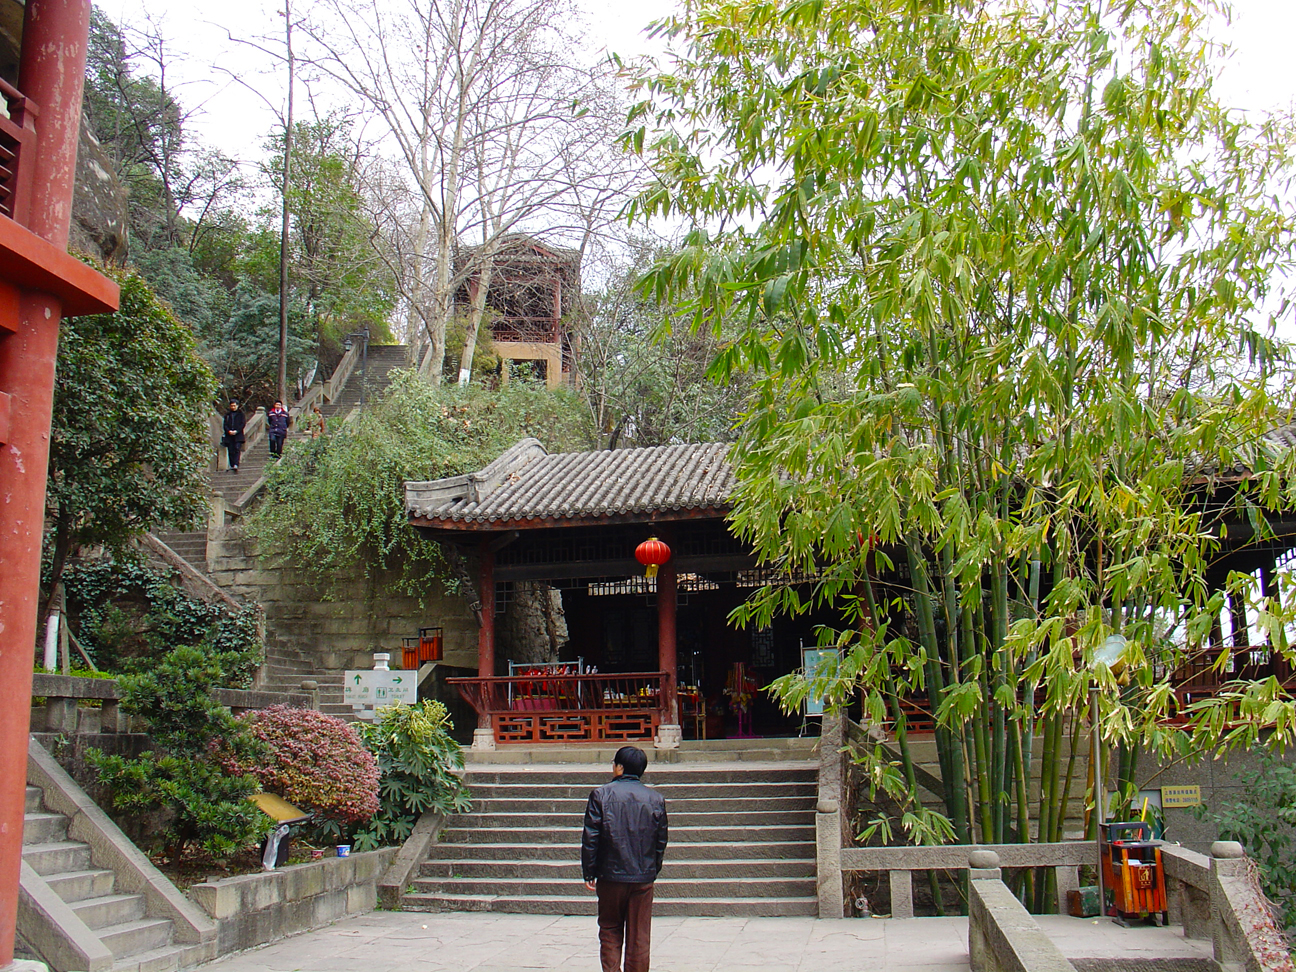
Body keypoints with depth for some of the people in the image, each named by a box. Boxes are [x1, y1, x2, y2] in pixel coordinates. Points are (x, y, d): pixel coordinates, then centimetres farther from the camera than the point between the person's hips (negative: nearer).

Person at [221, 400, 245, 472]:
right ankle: (232, 465, 6)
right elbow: (224, 425, 10)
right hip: (229, 435, 3)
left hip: (238, 435, -3)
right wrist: (229, 431, -9)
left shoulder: (241, 414, 9)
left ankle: (236, 465, -24)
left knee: (237, 449, -15)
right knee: (230, 451, 1)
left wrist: (236, 431, -12)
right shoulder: (227, 414, 17)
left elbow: (243, 424, 0)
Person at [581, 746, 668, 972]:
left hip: (611, 876, -1)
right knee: (639, 936, 8)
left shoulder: (601, 794, -7)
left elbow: (590, 837, -7)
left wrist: (589, 872, 1)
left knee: (610, 931, 13)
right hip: (643, 877, 2)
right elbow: (661, 841, 5)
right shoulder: (656, 799, 1)